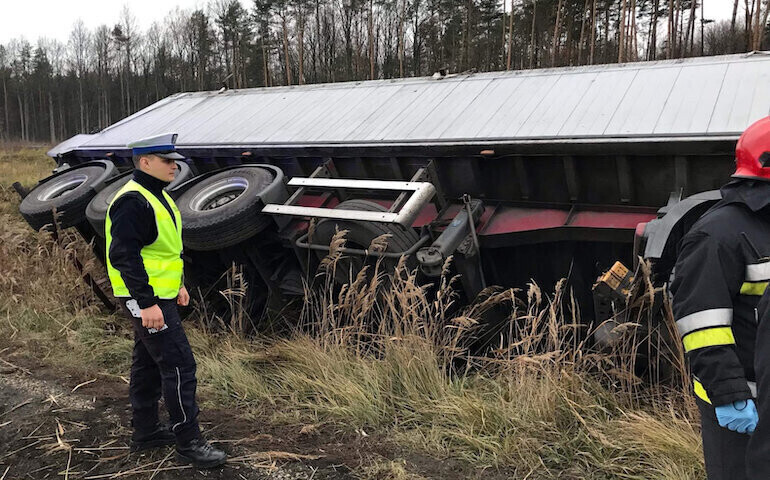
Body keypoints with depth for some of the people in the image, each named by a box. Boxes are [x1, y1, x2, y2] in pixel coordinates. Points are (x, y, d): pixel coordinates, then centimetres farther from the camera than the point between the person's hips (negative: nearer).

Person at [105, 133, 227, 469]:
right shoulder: (133, 201, -19)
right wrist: (146, 303, -26)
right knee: (179, 366, -7)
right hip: (148, 301, -10)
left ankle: (145, 431, 29)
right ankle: (188, 444, 1)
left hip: (158, 295, 11)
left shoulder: (155, 196, 14)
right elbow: (124, 255, -25)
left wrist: (177, 284, 22)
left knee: (148, 363, 17)